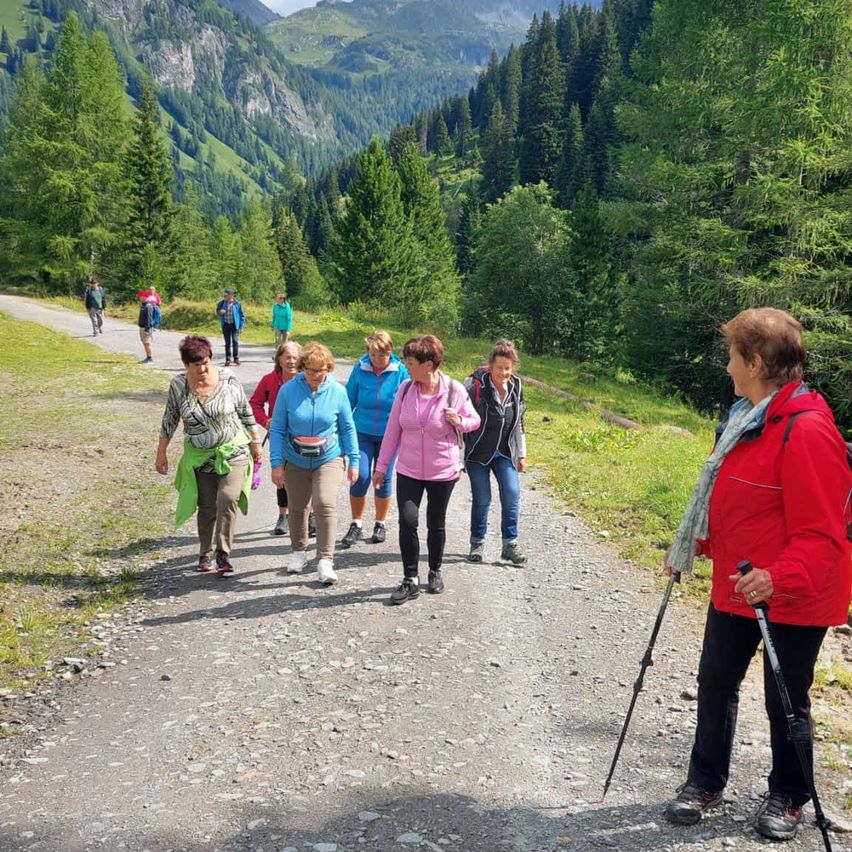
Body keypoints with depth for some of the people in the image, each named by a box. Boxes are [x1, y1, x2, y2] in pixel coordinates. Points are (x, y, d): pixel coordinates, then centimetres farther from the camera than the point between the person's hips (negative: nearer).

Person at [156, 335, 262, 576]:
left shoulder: (228, 380, -9)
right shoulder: (178, 385, -6)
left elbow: (245, 412, 3)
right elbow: (170, 420, 6)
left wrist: (255, 442, 8)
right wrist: (161, 453, 8)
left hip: (233, 451, -2)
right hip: (200, 457, 2)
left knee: (227, 499, -18)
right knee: (207, 507, 7)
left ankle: (224, 554, -9)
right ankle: (206, 554, 26)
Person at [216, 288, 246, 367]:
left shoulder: (237, 304, -6)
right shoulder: (222, 303, 2)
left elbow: (242, 315, 0)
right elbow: (217, 310, 18)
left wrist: (242, 326, -4)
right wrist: (220, 312, -7)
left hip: (234, 325, -3)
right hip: (225, 325, 3)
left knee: (235, 341, -12)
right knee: (227, 342, 7)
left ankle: (236, 359, -5)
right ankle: (228, 360, 13)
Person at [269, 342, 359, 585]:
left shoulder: (337, 391, -8)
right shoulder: (288, 390, -9)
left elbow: (348, 428, 1)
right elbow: (277, 429, -4)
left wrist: (354, 461, 2)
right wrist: (277, 464, -7)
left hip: (329, 459, -2)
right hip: (296, 462, 2)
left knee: (325, 503, -20)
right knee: (297, 508, 14)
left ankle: (325, 560, -13)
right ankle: (299, 552, 37)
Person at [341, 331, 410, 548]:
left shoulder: (401, 372, -7)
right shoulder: (360, 369, -5)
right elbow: (349, 400, 5)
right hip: (362, 432, 0)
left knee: (384, 479, 8)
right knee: (360, 476, -8)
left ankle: (380, 524, 25)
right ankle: (356, 525, 8)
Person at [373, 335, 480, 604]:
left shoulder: (454, 391, -12)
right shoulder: (405, 389, -5)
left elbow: (475, 420, 4)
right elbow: (393, 429, 2)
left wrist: (459, 422, -20)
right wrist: (382, 466, 4)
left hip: (442, 472, -1)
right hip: (408, 471, 1)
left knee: (436, 524, 12)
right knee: (407, 520, -12)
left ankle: (435, 572, 34)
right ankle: (410, 580, 1)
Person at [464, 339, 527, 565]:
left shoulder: (515, 386, 3)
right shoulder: (475, 385, -14)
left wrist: (521, 454, 15)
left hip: (505, 453, 4)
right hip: (478, 453, -4)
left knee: (512, 495, -6)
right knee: (482, 499, 2)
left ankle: (510, 544, 4)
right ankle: (477, 543, 19)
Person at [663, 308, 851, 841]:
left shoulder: (807, 430, -22)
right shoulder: (745, 418, 7)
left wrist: (780, 577, -35)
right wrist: (693, 546, 18)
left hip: (793, 596, -8)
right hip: (736, 586, 8)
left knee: (786, 699, 8)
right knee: (716, 682, 14)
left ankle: (788, 798, 29)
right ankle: (706, 782, 30)